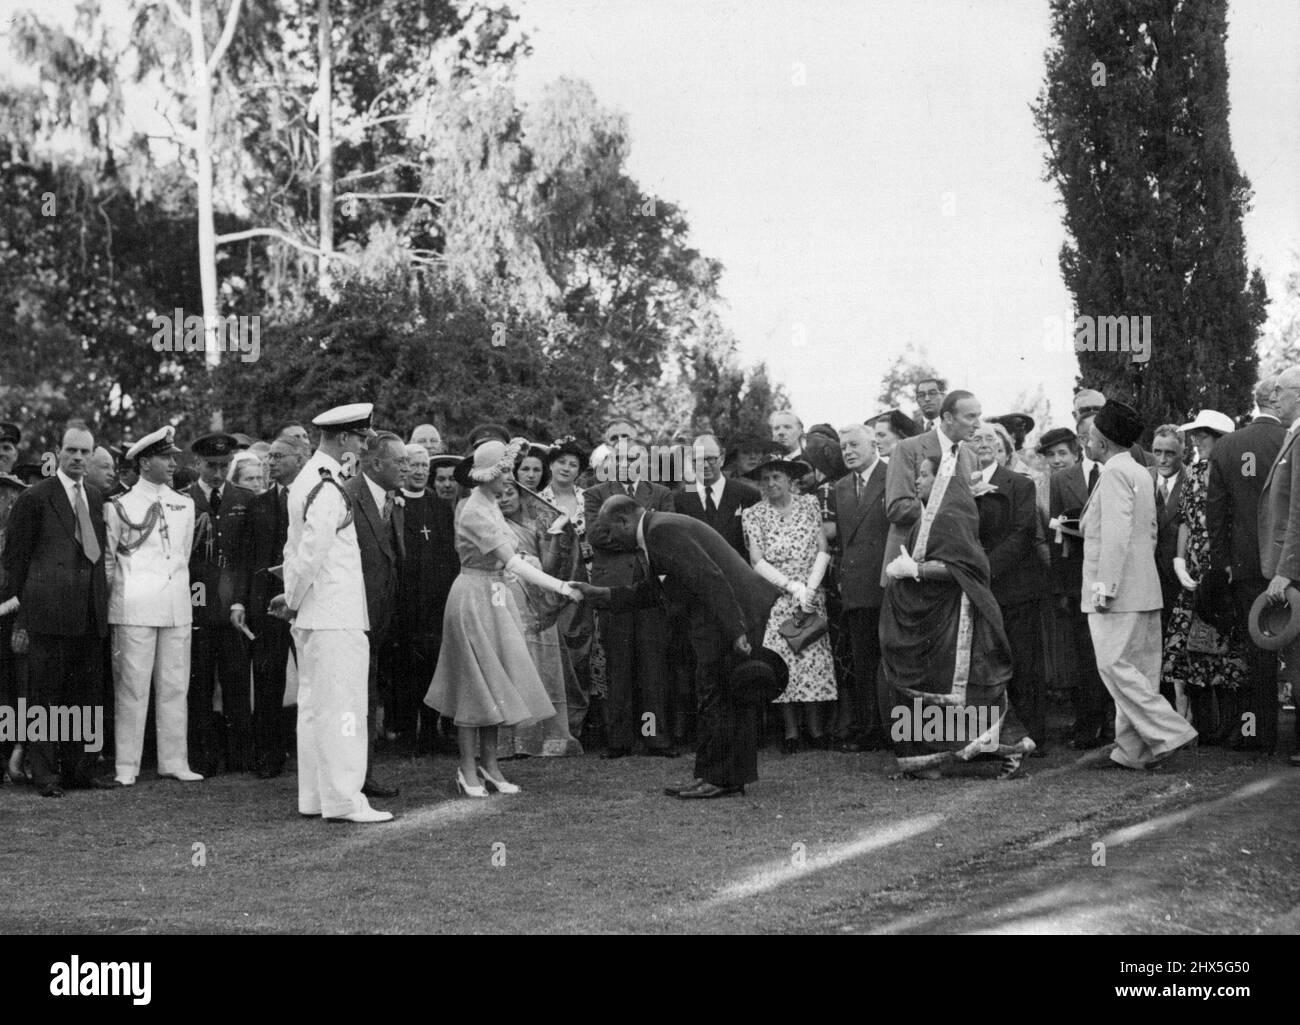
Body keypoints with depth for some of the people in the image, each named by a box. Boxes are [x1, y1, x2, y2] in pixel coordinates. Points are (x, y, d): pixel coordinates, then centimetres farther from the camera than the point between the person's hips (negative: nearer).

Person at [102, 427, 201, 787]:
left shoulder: (184, 505, 12)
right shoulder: (119, 507, -1)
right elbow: (106, 559, 5)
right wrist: (114, 596, 7)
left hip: (177, 605, 4)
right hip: (134, 607, -4)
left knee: (175, 685, 6)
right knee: (132, 685, -3)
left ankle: (173, 761, 12)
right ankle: (126, 766, 2)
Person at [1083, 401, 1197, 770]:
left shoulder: (1114, 473, -12)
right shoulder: (1141, 473, 17)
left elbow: (1116, 535, -20)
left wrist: (1104, 586, -21)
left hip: (1118, 591, -10)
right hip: (1143, 588, 10)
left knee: (1115, 664, -8)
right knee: (1140, 671, 8)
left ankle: (1168, 733, -10)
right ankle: (1133, 750, 10)